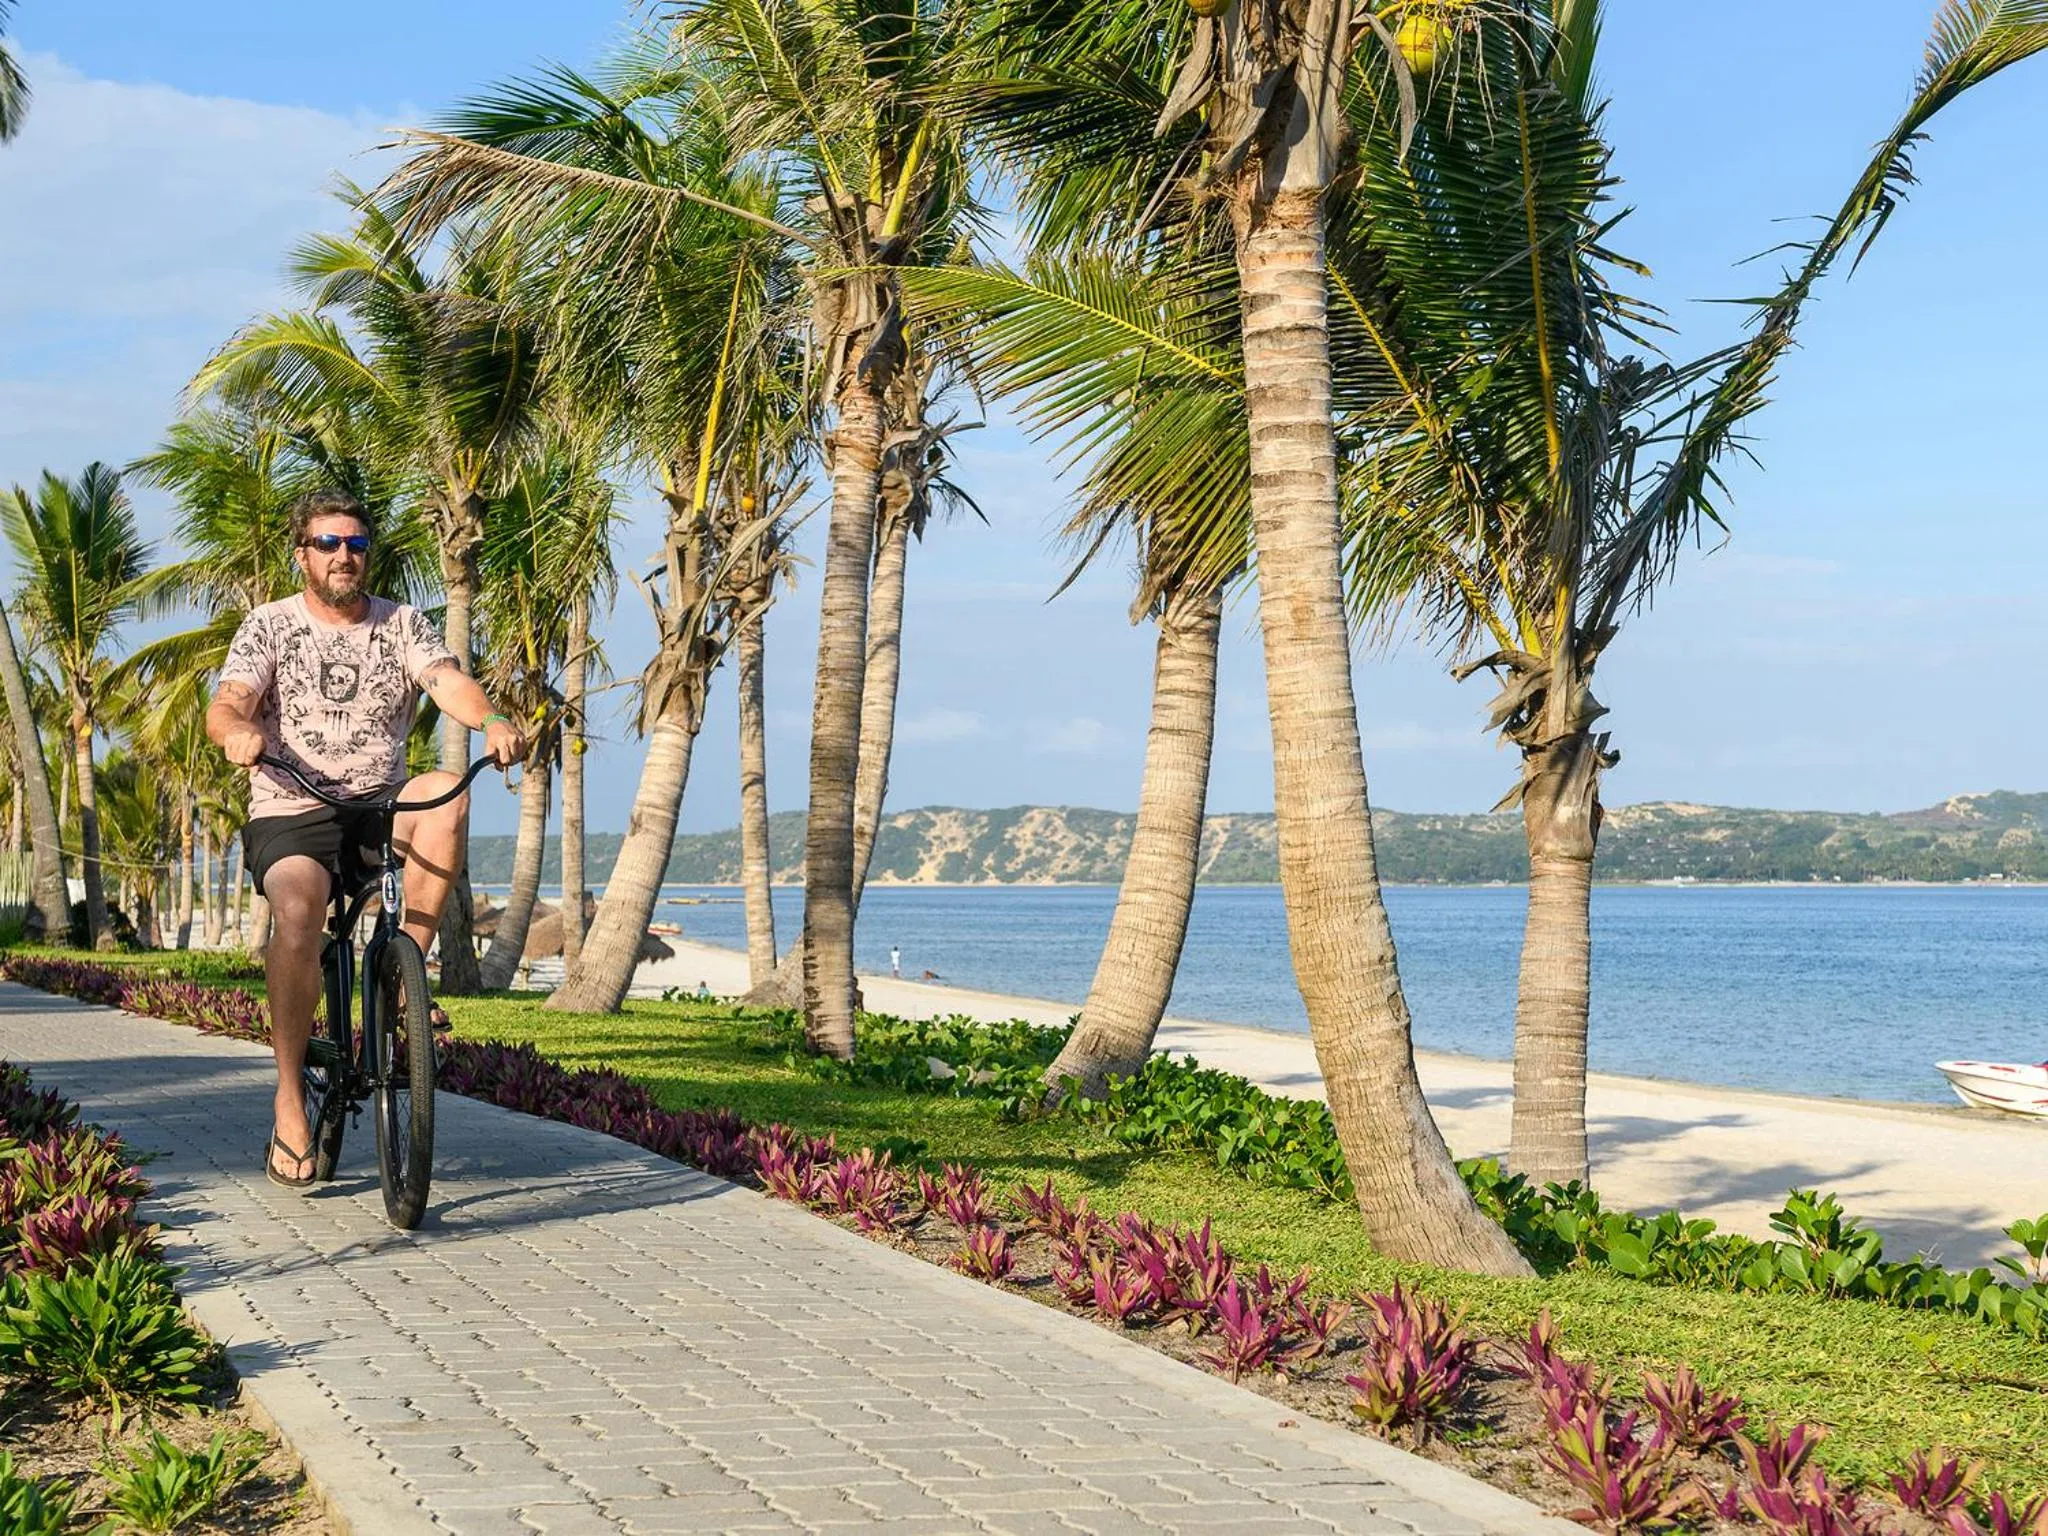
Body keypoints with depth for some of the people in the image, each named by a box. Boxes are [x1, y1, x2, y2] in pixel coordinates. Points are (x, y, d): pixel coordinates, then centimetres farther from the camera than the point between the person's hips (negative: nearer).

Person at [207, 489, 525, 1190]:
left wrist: (492, 720, -34)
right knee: (299, 909, -33)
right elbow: (224, 706, -10)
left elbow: (447, 679, -10)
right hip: (290, 815, -2)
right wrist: (238, 730, -37)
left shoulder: (401, 624, 9)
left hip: (381, 813, 2)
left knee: (447, 790, -31)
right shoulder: (270, 625, 5)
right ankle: (290, 1100, -23)